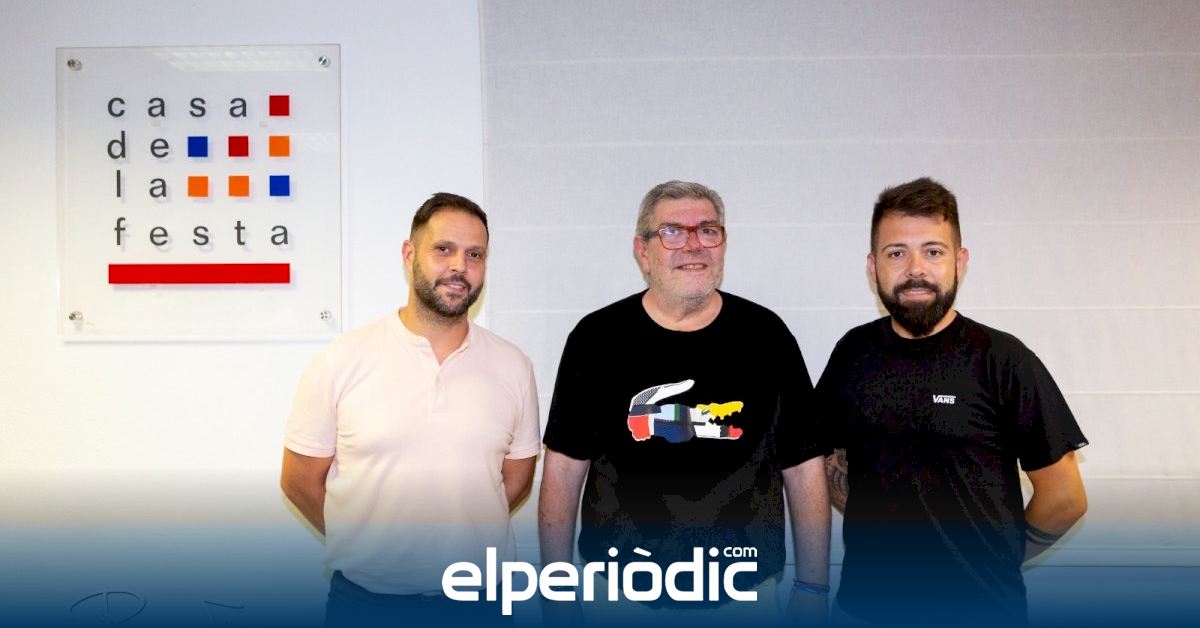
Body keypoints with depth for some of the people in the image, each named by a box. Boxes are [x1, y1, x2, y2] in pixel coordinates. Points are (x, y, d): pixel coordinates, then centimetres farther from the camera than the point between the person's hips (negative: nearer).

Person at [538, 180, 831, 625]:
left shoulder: (765, 334, -2)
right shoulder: (598, 337, -5)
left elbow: (803, 468, 1)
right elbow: (564, 468, -1)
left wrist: (813, 586, 0)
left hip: (744, 588, 1)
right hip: (622, 587, 0)